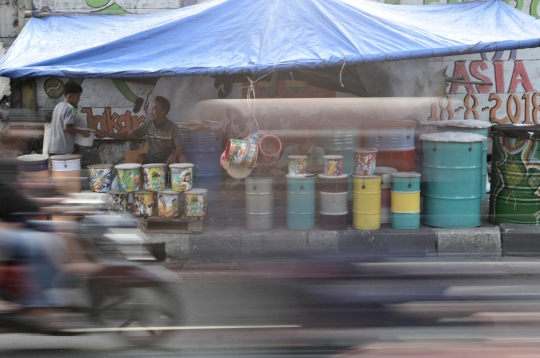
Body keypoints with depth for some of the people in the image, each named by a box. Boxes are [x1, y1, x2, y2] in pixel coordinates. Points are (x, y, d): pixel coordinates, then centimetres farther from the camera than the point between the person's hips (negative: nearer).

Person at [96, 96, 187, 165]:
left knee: (182, 158, -32)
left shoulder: (173, 128, -10)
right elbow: (129, 135, 2)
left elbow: (180, 148, -16)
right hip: (152, 159, 2)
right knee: (139, 158, -30)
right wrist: (107, 134, -7)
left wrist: (173, 155, -41)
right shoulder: (148, 125, -1)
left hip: (167, 159, -2)